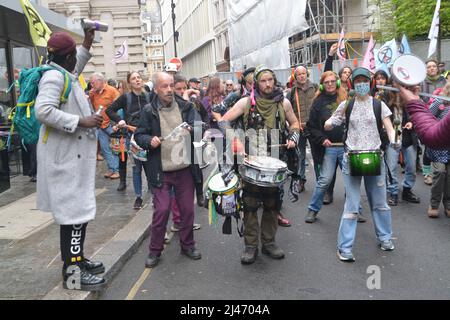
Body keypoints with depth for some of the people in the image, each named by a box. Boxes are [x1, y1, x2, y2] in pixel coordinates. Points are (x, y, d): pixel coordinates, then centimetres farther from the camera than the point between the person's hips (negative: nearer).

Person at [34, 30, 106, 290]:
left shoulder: (65, 74, 16)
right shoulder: (54, 76, -14)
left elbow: (76, 68, 41)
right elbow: (43, 110, -27)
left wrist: (87, 43, 37)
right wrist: (81, 121, -24)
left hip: (74, 155, 10)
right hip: (65, 157, -10)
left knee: (79, 210, 15)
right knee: (74, 212, -7)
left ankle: (77, 259, 28)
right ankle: (72, 272, 1)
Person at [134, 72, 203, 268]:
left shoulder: (186, 107, 3)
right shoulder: (149, 111, -1)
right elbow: (139, 136, 5)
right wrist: (149, 141, -16)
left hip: (185, 168, 2)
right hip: (161, 171, -2)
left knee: (187, 209, 10)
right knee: (161, 210, -1)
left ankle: (187, 244, 29)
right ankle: (155, 250, 17)